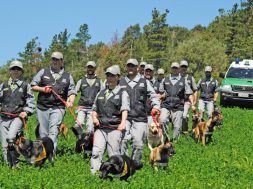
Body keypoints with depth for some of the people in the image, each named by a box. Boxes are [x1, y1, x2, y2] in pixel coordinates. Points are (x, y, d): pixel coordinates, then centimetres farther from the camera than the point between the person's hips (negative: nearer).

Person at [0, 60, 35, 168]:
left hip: (18, 116, -4)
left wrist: (26, 111, -4)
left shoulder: (25, 85, 10)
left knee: (10, 138, -26)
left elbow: (31, 101, 10)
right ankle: (9, 165, 11)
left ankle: (15, 163, -17)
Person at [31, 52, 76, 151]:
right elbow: (33, 86, 12)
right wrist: (42, 89, -7)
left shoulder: (67, 76, 14)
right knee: (43, 133, 3)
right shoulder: (43, 72, 13)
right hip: (42, 107, 2)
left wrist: (70, 101, -11)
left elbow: (72, 92, 9)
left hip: (58, 107, -1)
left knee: (53, 131, -17)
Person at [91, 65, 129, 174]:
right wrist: (94, 117, 6)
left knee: (114, 154, -2)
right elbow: (94, 108, 27)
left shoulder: (122, 93, 6)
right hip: (100, 128, 4)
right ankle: (94, 174, -10)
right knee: (96, 152, -8)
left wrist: (123, 122, -25)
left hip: (115, 128, -4)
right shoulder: (101, 93, 22)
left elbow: (125, 109, -8)